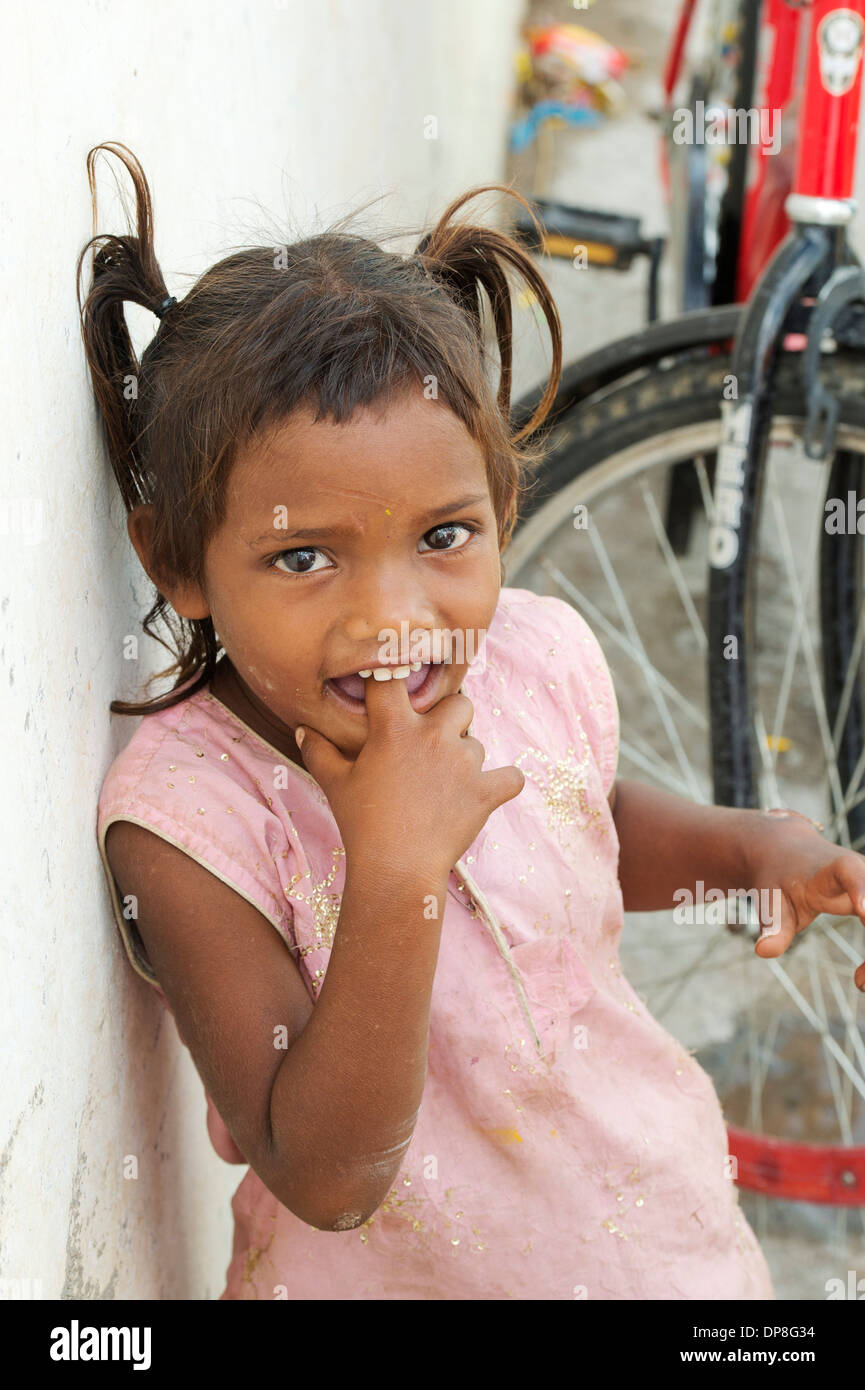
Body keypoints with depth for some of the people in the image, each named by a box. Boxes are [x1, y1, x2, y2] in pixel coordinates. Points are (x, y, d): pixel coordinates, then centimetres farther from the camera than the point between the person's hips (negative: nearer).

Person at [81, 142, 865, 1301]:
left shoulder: (544, 655, -14)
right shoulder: (183, 819, -28)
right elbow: (326, 1178, -30)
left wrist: (754, 844, -8)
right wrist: (395, 875, -39)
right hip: (385, 1270, -4)